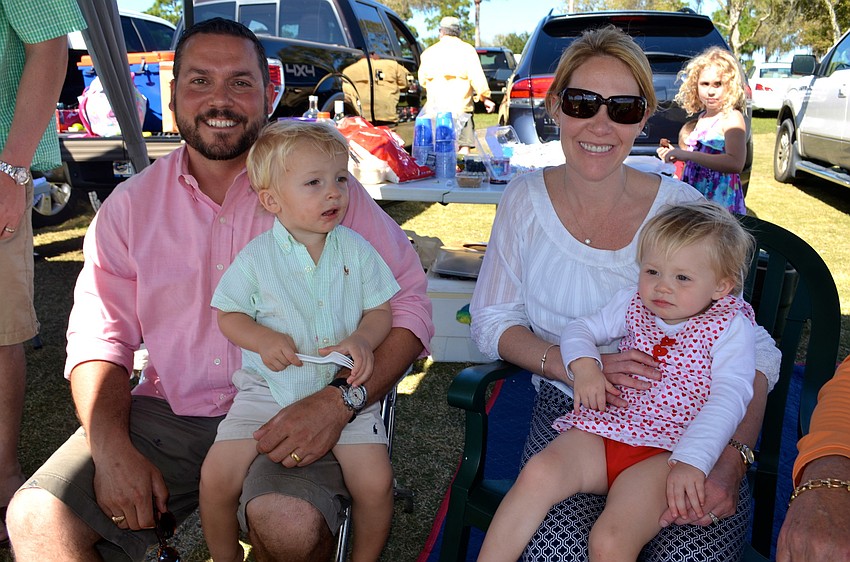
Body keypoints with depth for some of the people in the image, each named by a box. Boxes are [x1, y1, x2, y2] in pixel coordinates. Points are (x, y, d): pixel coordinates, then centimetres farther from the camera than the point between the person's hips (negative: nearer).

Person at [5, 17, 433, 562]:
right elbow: (99, 334, 8)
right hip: (166, 415, 3)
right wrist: (111, 448, -10)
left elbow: (410, 302, -6)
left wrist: (340, 400, -21)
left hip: (289, 415, -2)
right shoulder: (131, 205, 8)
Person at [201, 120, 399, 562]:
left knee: (375, 482, -13)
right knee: (216, 477, -10)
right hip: (269, 388, 0)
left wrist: (363, 339, -17)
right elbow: (229, 315, 4)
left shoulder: (356, 249, 0)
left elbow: (380, 310, 4)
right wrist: (263, 339, -16)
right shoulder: (256, 257, -3)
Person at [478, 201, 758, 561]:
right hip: (601, 431, 4)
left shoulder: (731, 328, 0)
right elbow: (580, 330, 19)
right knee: (539, 471, -27)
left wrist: (692, 462, -22)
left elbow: (728, 400, -9)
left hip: (663, 453, -4)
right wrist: (583, 365, -5)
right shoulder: (633, 304, 12)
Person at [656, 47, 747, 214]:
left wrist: (687, 155, -26)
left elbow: (735, 163, -25)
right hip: (694, 198, 7)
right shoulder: (702, 117, 13)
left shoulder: (732, 118, -10)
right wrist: (676, 153, 8)